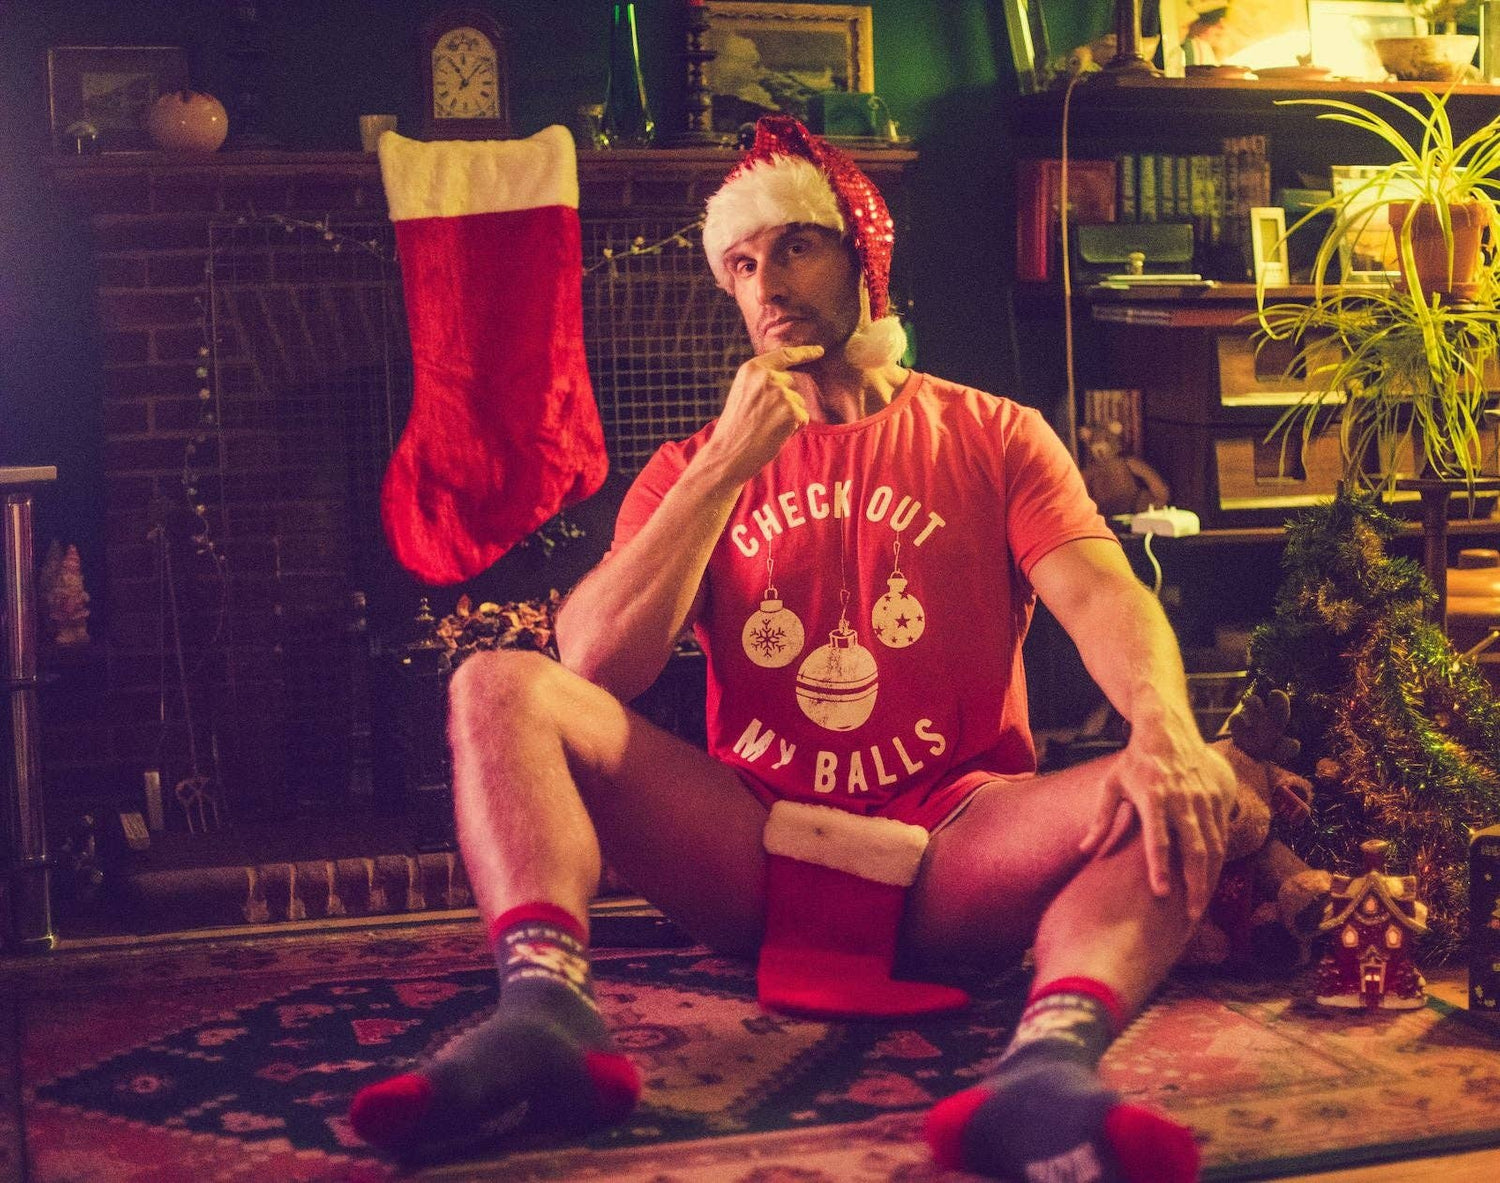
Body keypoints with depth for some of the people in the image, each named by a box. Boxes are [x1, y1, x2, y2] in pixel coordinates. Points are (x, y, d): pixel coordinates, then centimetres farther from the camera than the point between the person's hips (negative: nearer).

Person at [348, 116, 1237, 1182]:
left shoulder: (992, 439, 11)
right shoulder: (691, 472, 14)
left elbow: (1104, 598, -7)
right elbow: (595, 667, -2)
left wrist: (1163, 725, -30)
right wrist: (729, 468, -7)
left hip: (950, 863, -1)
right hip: (753, 849, 1)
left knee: (1194, 791, -28)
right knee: (500, 689, -17)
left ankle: (1052, 1058, -53)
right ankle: (547, 1005, -41)